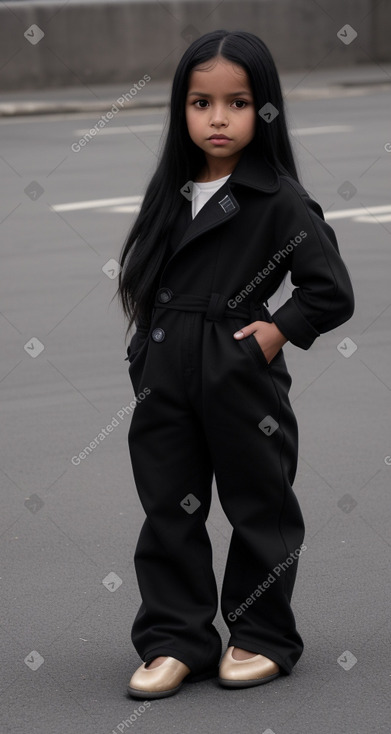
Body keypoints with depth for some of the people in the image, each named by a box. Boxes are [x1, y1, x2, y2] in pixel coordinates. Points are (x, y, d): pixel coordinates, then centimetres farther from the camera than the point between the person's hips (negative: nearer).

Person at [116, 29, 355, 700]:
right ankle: (176, 640, 18)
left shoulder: (280, 199, -9)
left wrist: (280, 330, -11)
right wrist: (146, 355, 6)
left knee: (258, 508, 8)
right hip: (165, 378, 5)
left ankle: (262, 639, 22)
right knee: (169, 510, 8)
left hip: (241, 376, -5)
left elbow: (332, 292, -8)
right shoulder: (171, 192, 9)